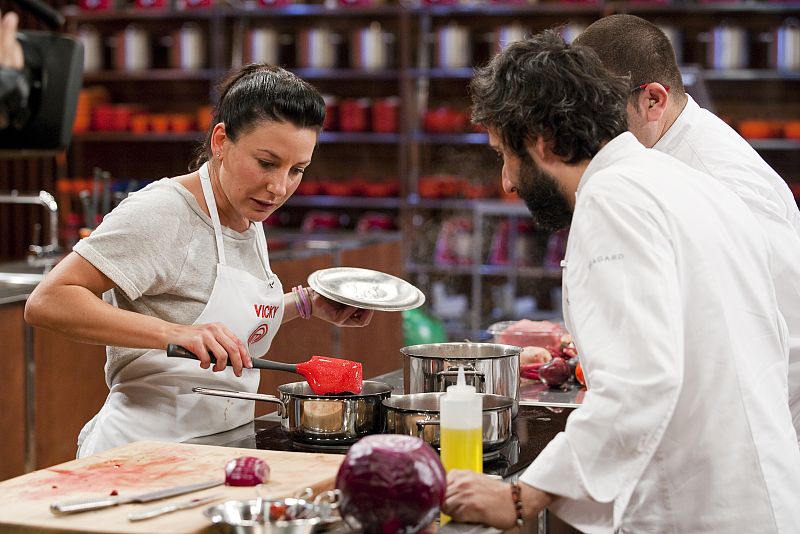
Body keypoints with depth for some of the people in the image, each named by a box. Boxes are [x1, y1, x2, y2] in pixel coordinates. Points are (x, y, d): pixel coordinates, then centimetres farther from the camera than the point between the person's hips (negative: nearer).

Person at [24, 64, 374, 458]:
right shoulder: (161, 212, -15)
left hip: (220, 447, 8)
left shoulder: (248, 217, 10)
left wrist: (306, 304, 12)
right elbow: (47, 302, -23)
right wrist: (173, 333, -32)